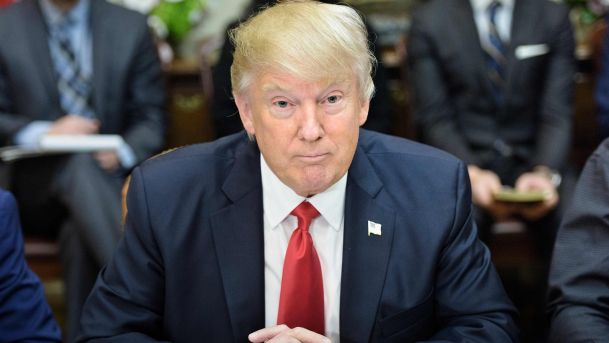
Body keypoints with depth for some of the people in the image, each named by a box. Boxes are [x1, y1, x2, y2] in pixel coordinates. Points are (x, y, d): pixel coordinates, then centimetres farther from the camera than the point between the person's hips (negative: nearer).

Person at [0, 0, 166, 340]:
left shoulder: (131, 27, 7)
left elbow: (152, 117, 5)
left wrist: (122, 154, -16)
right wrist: (45, 134, -18)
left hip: (110, 177, 1)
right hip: (37, 187, 0)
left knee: (80, 233, -33)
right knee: (80, 163, -35)